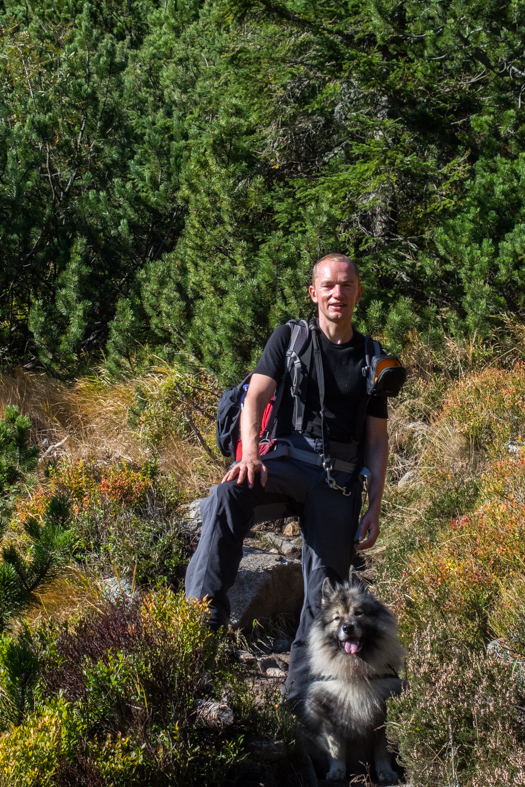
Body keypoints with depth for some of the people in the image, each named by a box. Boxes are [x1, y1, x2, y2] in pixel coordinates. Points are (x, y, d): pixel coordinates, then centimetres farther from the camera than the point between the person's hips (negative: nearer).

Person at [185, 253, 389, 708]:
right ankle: (204, 614, -38)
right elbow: (256, 397, -3)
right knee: (229, 496, -35)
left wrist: (374, 509, 4)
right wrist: (250, 451, -23)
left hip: (339, 480, 2)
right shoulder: (289, 338, 10)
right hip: (287, 460, -2)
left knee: (326, 592, -1)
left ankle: (301, 697, 10)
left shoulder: (372, 360, 15)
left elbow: (378, 441, 14)